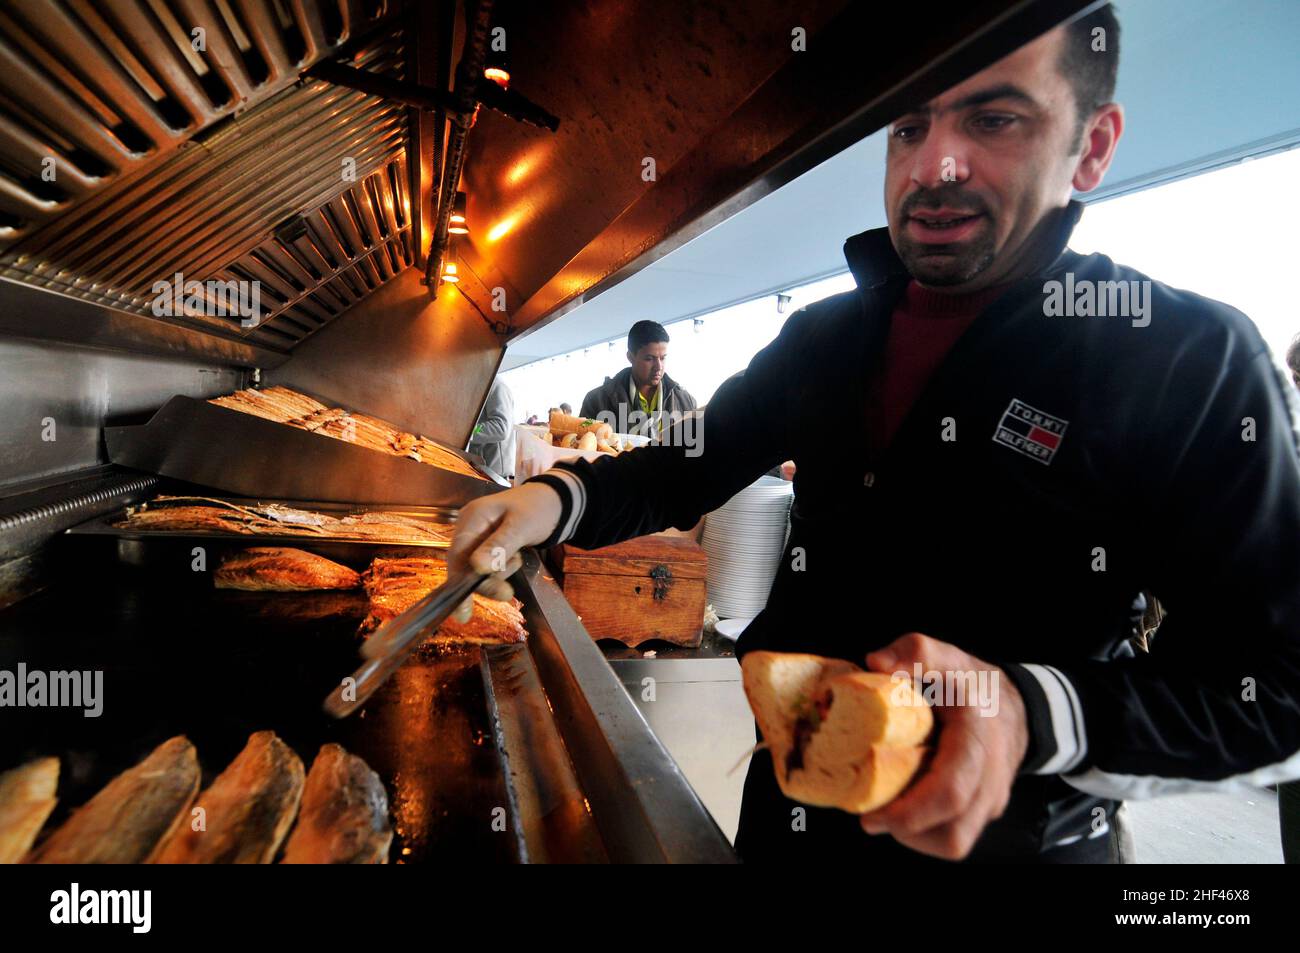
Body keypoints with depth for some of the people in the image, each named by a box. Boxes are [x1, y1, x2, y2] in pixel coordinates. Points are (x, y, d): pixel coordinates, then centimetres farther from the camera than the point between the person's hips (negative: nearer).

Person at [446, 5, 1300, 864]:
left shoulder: (1189, 360, -15)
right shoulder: (824, 335, 0)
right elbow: (693, 468, 3)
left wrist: (1033, 716, -34)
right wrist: (561, 497, -16)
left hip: (1001, 834, -3)